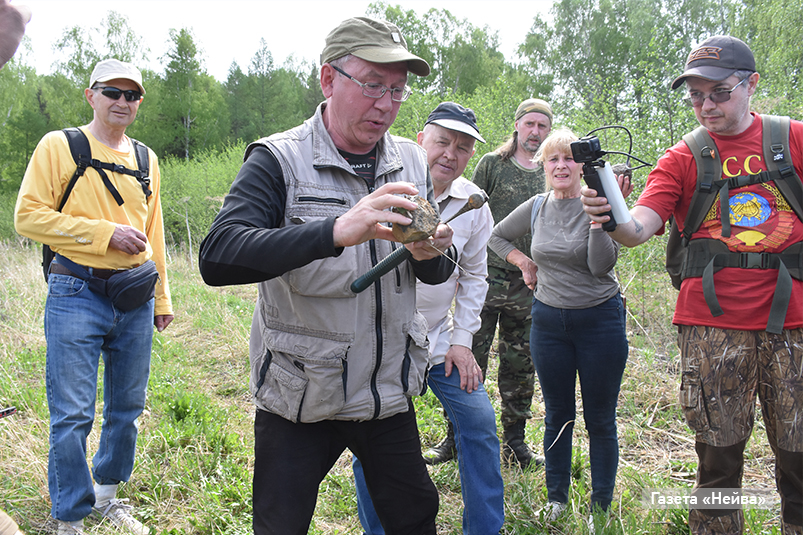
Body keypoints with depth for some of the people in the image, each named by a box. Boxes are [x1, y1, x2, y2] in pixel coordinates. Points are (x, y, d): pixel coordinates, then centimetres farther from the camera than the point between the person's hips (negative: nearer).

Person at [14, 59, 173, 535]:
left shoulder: (146, 160, 14)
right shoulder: (58, 146, 0)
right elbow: (29, 215, -8)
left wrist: (162, 299, 18)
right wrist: (106, 234, -13)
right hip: (77, 297, -5)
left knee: (127, 407, 13)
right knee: (73, 414, -2)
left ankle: (107, 494, 34)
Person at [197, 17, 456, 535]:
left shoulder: (412, 162, 3)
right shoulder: (279, 160, -12)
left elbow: (437, 275, 10)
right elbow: (218, 258, -27)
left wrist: (430, 253, -16)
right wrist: (337, 231, -39)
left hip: (390, 394, 4)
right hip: (300, 399, -4)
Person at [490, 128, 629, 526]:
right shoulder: (536, 207, 3)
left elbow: (602, 266, -19)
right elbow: (498, 236, 20)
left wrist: (598, 216, -27)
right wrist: (524, 263, 8)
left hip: (600, 319, -3)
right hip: (549, 319, 3)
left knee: (600, 419, 5)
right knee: (557, 417, 13)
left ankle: (601, 507, 20)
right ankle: (556, 500, 28)